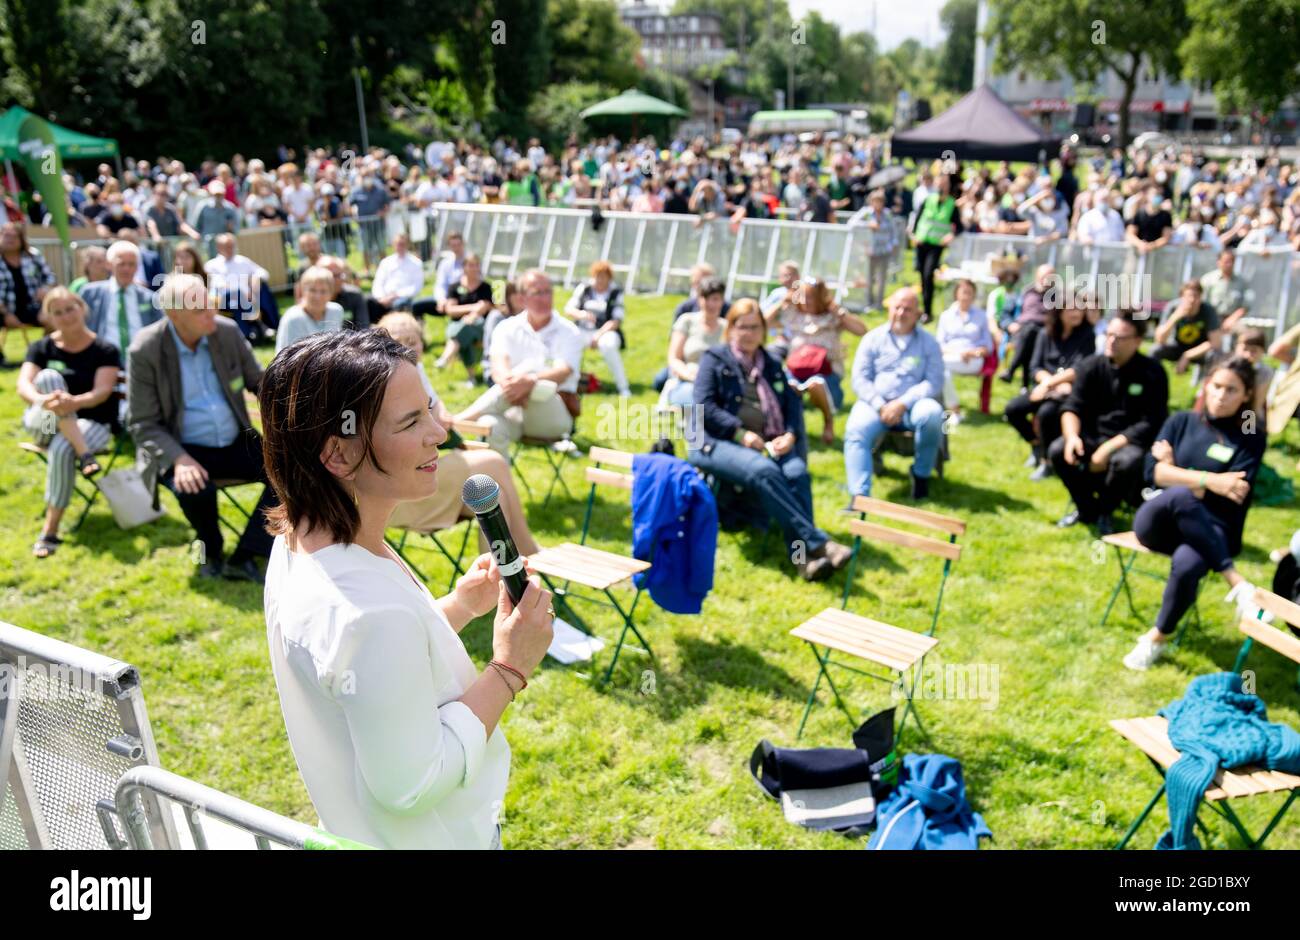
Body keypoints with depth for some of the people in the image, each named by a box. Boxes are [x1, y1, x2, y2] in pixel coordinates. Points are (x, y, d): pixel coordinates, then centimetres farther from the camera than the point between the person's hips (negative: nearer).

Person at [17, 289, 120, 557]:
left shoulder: (105, 350, -2)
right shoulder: (41, 348, 4)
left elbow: (102, 391, -17)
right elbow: (23, 385, -12)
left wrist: (75, 402, -41)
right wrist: (42, 399, -37)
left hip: (92, 424, -2)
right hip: (44, 423, 2)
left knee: (61, 448, -37)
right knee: (49, 377, -29)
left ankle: (49, 531, -28)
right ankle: (84, 454, -40)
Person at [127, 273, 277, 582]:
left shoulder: (227, 331, -2)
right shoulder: (145, 350, -12)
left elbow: (257, 380, 10)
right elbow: (142, 424, -10)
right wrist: (179, 459, -27)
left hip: (236, 442, 4)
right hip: (184, 450, -4)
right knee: (195, 490, -34)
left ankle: (243, 559, -15)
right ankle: (210, 550, 1)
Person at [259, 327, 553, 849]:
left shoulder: (299, 540, -9)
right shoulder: (373, 614, -38)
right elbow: (412, 785, -29)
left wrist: (459, 607, -3)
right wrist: (509, 670, -25)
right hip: (431, 836, -8)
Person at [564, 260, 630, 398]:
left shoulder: (616, 293, 0)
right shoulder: (584, 288, 5)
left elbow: (616, 321, -6)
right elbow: (568, 308, 0)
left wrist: (598, 335, -18)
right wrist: (581, 314, -23)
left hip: (605, 331, -2)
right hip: (582, 331, 2)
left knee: (608, 345, -37)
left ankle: (623, 388, -29)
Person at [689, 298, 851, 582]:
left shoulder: (772, 365, 25)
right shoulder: (714, 359, 10)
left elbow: (793, 403, 15)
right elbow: (704, 407, -4)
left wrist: (790, 435, -7)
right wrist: (740, 433, -15)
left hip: (768, 444, 4)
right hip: (716, 442, -4)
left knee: (797, 472, -28)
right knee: (764, 472, -35)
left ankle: (804, 557, -37)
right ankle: (817, 543, -38)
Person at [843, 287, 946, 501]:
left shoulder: (928, 343, 9)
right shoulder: (873, 338, 10)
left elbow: (934, 382, -2)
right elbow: (860, 378, 2)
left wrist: (902, 404, -17)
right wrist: (880, 406, -14)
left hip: (912, 404, 0)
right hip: (876, 403, 0)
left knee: (932, 413, -33)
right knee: (855, 433, -30)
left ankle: (921, 473, -9)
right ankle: (860, 496, -36)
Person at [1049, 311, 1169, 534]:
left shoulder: (1152, 373, -10)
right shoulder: (1091, 366, -2)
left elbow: (1150, 424, -15)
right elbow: (1072, 408, -6)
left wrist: (1108, 448, -24)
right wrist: (1072, 436, -28)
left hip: (1131, 442, -3)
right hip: (1093, 437, 3)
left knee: (1126, 462, -36)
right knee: (1058, 451, -24)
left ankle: (1104, 511, -3)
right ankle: (1087, 509, 2)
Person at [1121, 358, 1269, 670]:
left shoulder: (1251, 440, 2)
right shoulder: (1181, 421, 8)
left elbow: (1233, 498, -10)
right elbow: (1154, 472, -5)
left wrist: (1175, 472, -7)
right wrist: (1208, 481, -18)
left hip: (1211, 531, -1)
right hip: (1158, 522, 1)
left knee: (1185, 566, -37)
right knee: (1180, 496, -36)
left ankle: (1158, 637, -11)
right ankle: (1235, 581, -29)